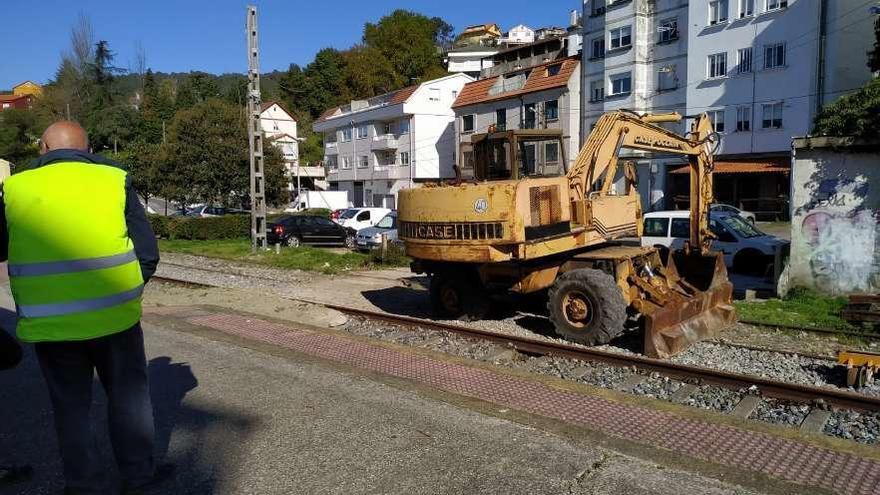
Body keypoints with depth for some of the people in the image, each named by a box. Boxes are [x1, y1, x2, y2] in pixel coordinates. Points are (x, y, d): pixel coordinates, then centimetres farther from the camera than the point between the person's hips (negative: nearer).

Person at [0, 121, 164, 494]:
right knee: (127, 396, 18)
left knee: (71, 406, 18)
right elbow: (148, 252, -2)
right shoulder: (114, 180, -2)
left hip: (49, 325, 1)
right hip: (114, 317, 0)